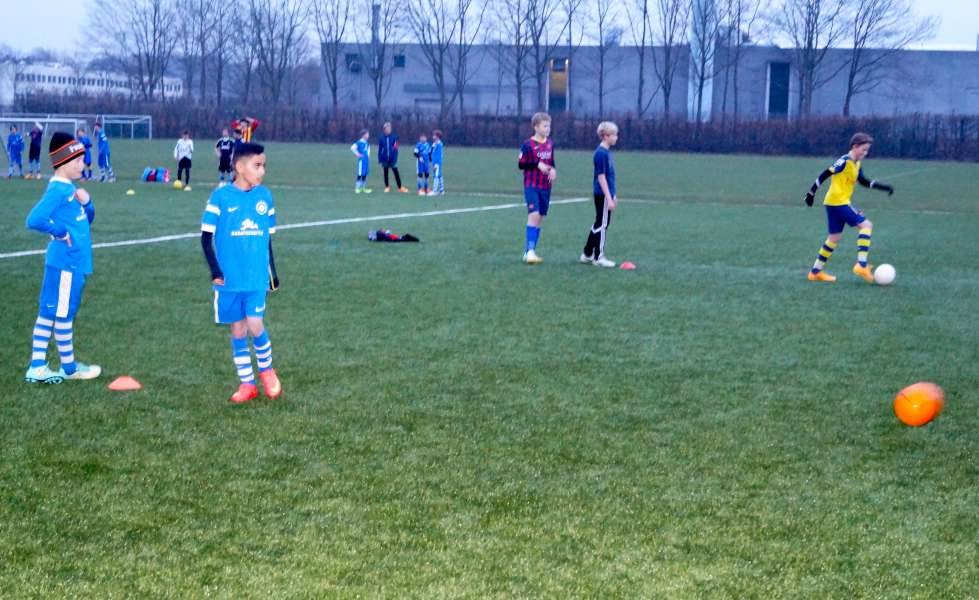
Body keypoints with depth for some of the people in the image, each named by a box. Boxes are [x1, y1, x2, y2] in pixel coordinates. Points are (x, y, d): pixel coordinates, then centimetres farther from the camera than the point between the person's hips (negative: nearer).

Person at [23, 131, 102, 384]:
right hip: (66, 261, -9)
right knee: (63, 313, 4)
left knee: (48, 312, 11)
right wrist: (61, 232, -18)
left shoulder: (70, 188, 11)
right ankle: (69, 367, 16)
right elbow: (34, 220, -28)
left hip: (73, 260, 9)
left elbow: (87, 219, 20)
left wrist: (86, 202, 0)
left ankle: (37, 367, 15)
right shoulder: (58, 190, -18)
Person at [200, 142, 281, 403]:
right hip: (229, 279, -1)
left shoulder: (265, 196, 4)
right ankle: (246, 383, 18)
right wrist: (215, 270, -11)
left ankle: (266, 369, 17)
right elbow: (206, 237, -3)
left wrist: (273, 272, 15)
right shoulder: (221, 196, -7)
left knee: (255, 326, -9)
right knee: (238, 330, 6)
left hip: (256, 277, 1)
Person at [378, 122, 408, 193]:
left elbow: (396, 148, -3)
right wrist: (380, 159, -1)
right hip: (385, 159, 1)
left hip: (392, 158, -1)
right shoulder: (381, 138, 1)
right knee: (385, 173, 9)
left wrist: (395, 157, -10)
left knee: (396, 172, -1)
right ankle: (387, 187, 19)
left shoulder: (394, 137, -1)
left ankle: (400, 187, 5)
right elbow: (379, 149, 3)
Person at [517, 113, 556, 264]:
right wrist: (538, 164, -19)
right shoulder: (528, 144, -8)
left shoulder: (550, 144, 9)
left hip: (546, 187, 6)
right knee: (534, 215, -19)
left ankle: (529, 251, 16)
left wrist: (553, 170, -1)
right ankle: (530, 251, -18)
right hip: (531, 186, -6)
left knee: (540, 218, 8)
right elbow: (521, 164, -8)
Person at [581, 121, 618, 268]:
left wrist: (613, 195, 21)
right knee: (602, 225, -2)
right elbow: (601, 177, -19)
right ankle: (599, 257, 5)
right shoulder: (601, 153, -17)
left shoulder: (606, 152, 11)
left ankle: (587, 254, 24)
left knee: (599, 224, 15)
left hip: (606, 194, 9)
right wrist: (609, 198, -19)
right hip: (603, 195, -9)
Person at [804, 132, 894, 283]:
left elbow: (864, 181, 23)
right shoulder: (845, 161, -15)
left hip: (833, 203, 10)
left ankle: (815, 272, 19)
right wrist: (812, 192, -16)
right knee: (866, 225, -12)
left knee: (835, 237, 14)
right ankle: (861, 265, -16)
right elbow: (825, 175, -16)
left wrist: (884, 187, 17)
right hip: (838, 202, -10)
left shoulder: (857, 164, 13)